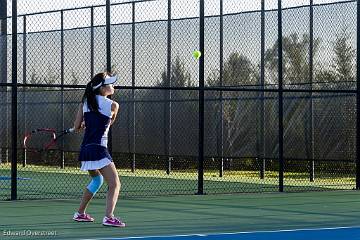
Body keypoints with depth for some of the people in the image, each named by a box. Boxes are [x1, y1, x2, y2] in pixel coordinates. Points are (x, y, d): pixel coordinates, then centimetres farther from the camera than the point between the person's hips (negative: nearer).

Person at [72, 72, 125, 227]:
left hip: (85, 149, 8)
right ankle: (109, 217, -26)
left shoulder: (85, 102, 9)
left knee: (97, 180, 29)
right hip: (98, 149, -8)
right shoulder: (113, 105, -5)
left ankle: (80, 213, 36)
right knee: (114, 184, -9)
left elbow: (76, 127, 9)